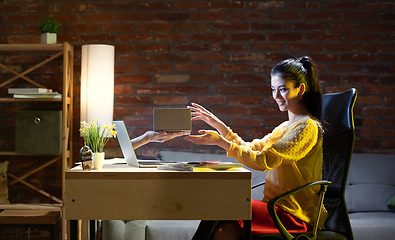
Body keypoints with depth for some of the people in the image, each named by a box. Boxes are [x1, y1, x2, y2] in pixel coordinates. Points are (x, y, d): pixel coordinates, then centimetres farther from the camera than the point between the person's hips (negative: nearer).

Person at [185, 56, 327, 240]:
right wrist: (219, 126, 9)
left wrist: (221, 142, -22)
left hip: (295, 214, -8)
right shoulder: (284, 128, 18)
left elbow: (263, 161, -21)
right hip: (277, 207, 8)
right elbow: (251, 149, 15)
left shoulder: (307, 127, -13)